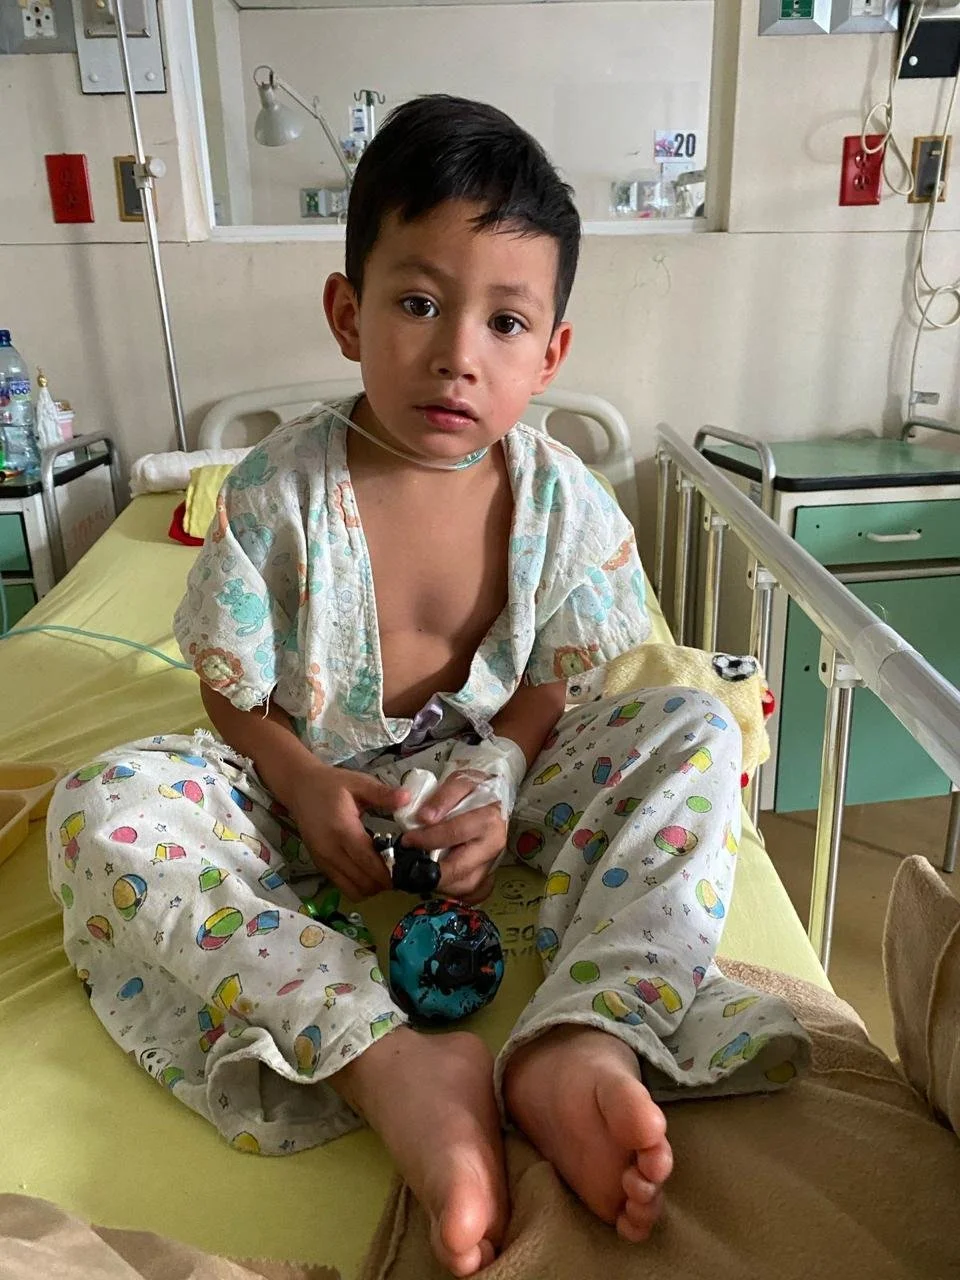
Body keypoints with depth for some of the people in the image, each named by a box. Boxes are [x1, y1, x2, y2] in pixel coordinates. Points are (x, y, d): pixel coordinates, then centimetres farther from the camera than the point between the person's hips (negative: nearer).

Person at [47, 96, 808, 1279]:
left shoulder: (563, 500, -10)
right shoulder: (277, 493, -14)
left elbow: (553, 680, -1)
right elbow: (230, 689, -5)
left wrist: (499, 780, -20)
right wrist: (303, 782, -22)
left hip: (487, 780, 1)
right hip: (309, 789, 0)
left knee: (694, 732, -19)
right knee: (100, 808, -26)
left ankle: (577, 1042, -37)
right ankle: (389, 1064, -39)